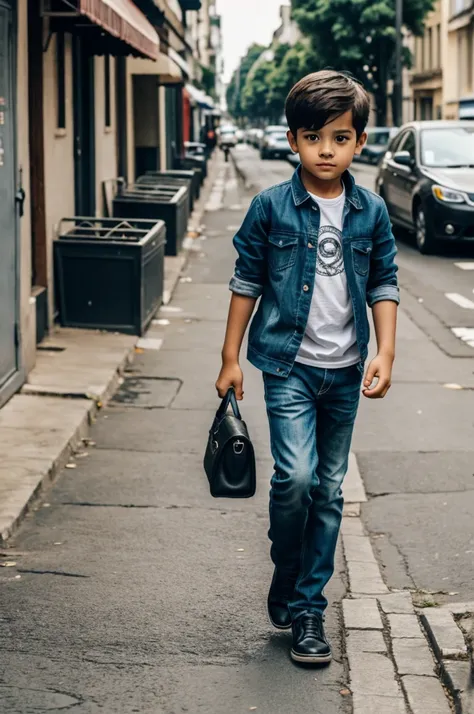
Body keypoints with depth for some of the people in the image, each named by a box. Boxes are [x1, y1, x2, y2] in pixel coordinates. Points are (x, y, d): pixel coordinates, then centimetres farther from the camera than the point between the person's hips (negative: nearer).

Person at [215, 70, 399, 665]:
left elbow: (384, 285, 7)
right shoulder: (271, 207, -5)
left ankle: (308, 606, 20)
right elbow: (247, 282, 2)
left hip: (344, 371, 3)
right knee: (295, 477, -17)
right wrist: (230, 358, 2)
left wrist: (385, 353, -4)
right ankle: (286, 588, 6)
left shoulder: (371, 212, 1)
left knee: (329, 492, 9)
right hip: (288, 364, -3)